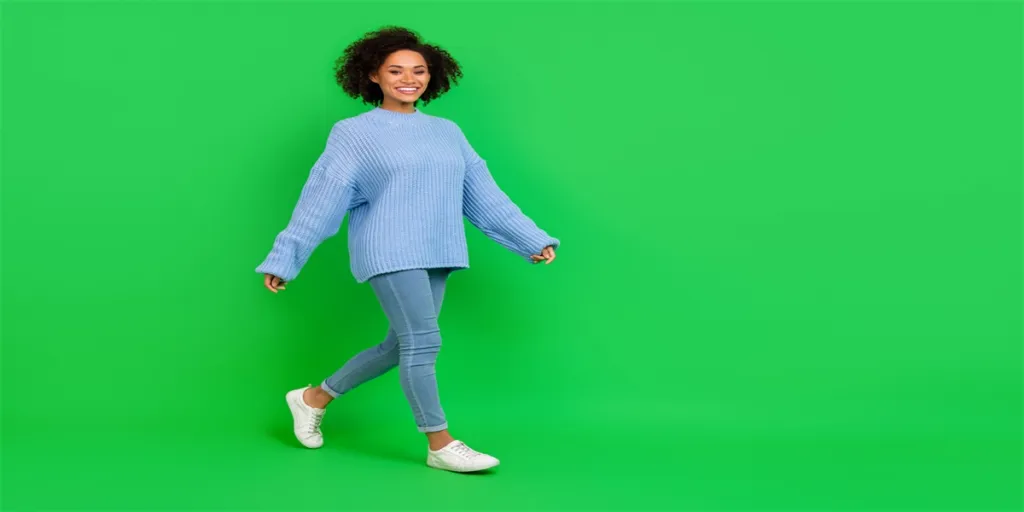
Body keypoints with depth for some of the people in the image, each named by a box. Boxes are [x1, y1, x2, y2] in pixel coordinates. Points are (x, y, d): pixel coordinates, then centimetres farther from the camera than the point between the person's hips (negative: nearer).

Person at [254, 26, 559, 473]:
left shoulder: (448, 132, 12)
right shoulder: (353, 133, -1)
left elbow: (483, 195, 12)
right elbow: (320, 200, -4)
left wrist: (531, 239, 8)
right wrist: (283, 260, -7)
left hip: (436, 255, 6)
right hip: (390, 253, -6)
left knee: (401, 346, 10)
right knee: (422, 342, -10)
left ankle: (314, 398, 28)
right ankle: (440, 445, 3)